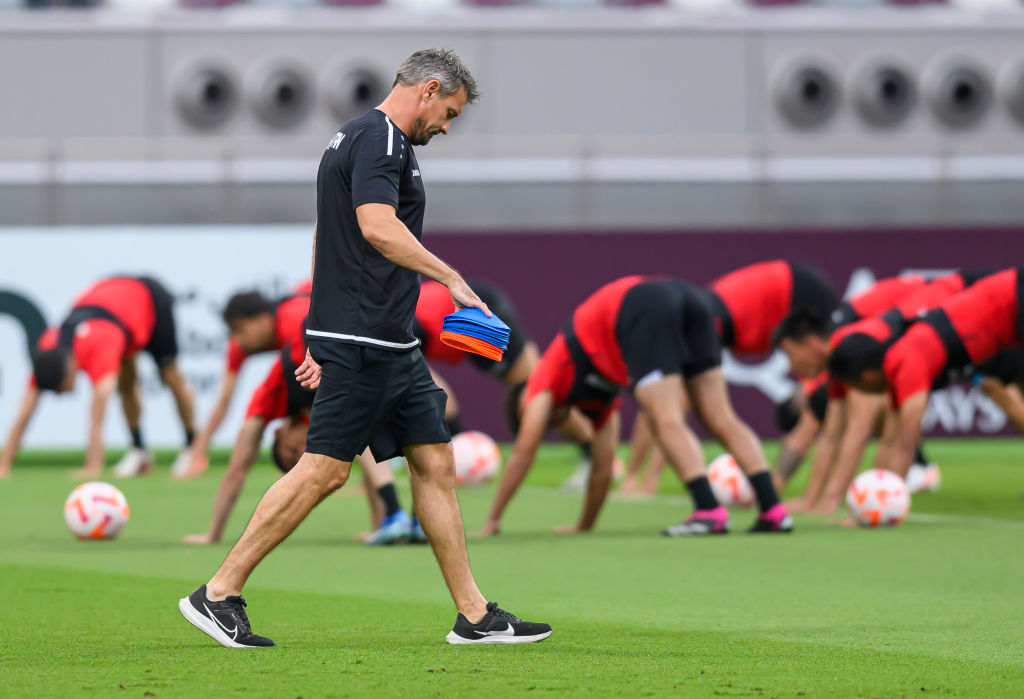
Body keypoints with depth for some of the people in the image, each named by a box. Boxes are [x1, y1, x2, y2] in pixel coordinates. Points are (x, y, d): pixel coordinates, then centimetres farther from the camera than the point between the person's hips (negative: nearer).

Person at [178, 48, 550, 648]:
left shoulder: (355, 138, 21)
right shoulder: (379, 139, -12)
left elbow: (327, 239, 24)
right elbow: (377, 226, -27)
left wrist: (322, 341, 25)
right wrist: (452, 278, -25)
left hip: (393, 346, 11)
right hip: (363, 343, -11)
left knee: (435, 462, 9)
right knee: (326, 468, -9)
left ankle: (475, 615, 10)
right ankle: (219, 595, -5)